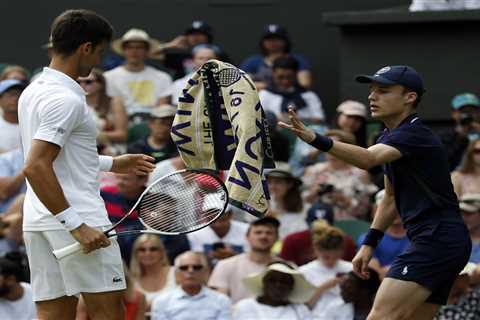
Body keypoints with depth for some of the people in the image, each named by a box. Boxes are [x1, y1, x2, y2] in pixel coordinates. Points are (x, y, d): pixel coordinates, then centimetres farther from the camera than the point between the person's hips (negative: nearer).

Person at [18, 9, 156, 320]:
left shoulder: (34, 92, 15)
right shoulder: (66, 99, -15)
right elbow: (35, 168, -23)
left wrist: (112, 164, 33)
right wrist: (76, 226, -24)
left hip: (39, 223, 9)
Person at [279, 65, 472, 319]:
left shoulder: (415, 134, -14)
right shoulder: (389, 137, 17)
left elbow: (368, 159, -33)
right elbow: (391, 198, 28)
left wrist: (316, 140, -46)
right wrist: (369, 243, 19)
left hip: (437, 239, -11)